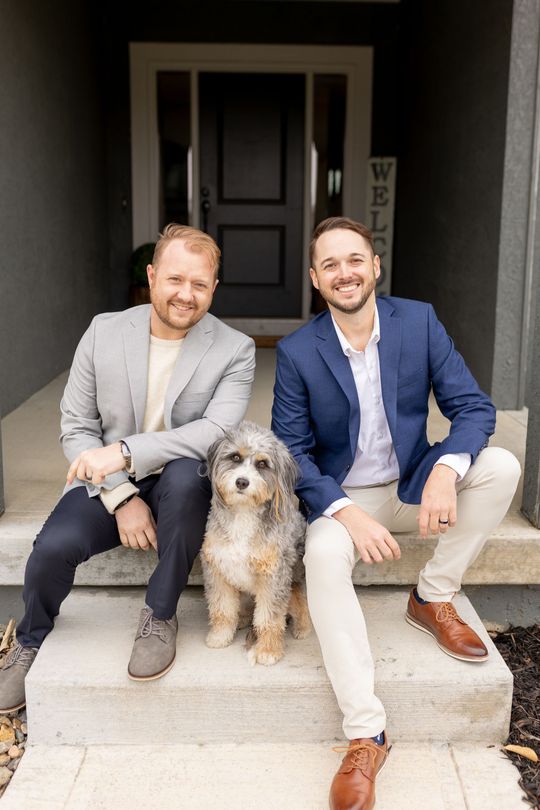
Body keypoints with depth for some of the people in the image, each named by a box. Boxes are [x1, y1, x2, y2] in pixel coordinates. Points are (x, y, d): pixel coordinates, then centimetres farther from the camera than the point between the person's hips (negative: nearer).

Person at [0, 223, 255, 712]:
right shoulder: (104, 331, -1)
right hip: (109, 485, 2)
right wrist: (121, 497, -15)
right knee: (53, 546, -25)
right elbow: (76, 427, -1)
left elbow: (218, 430, -22)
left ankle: (160, 616, -13)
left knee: (184, 473, -36)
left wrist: (125, 451, -31)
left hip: (184, 486, -1)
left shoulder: (235, 350, -8)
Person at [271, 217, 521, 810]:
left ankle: (434, 598, -3)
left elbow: (472, 406, -9)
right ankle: (365, 735, -24)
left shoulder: (418, 321, -6)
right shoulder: (297, 352, -10)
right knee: (323, 554, -34)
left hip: (414, 487, 3)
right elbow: (291, 452, -10)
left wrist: (446, 470, -30)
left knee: (500, 466, -22)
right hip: (342, 497, -2)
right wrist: (347, 514, -26)